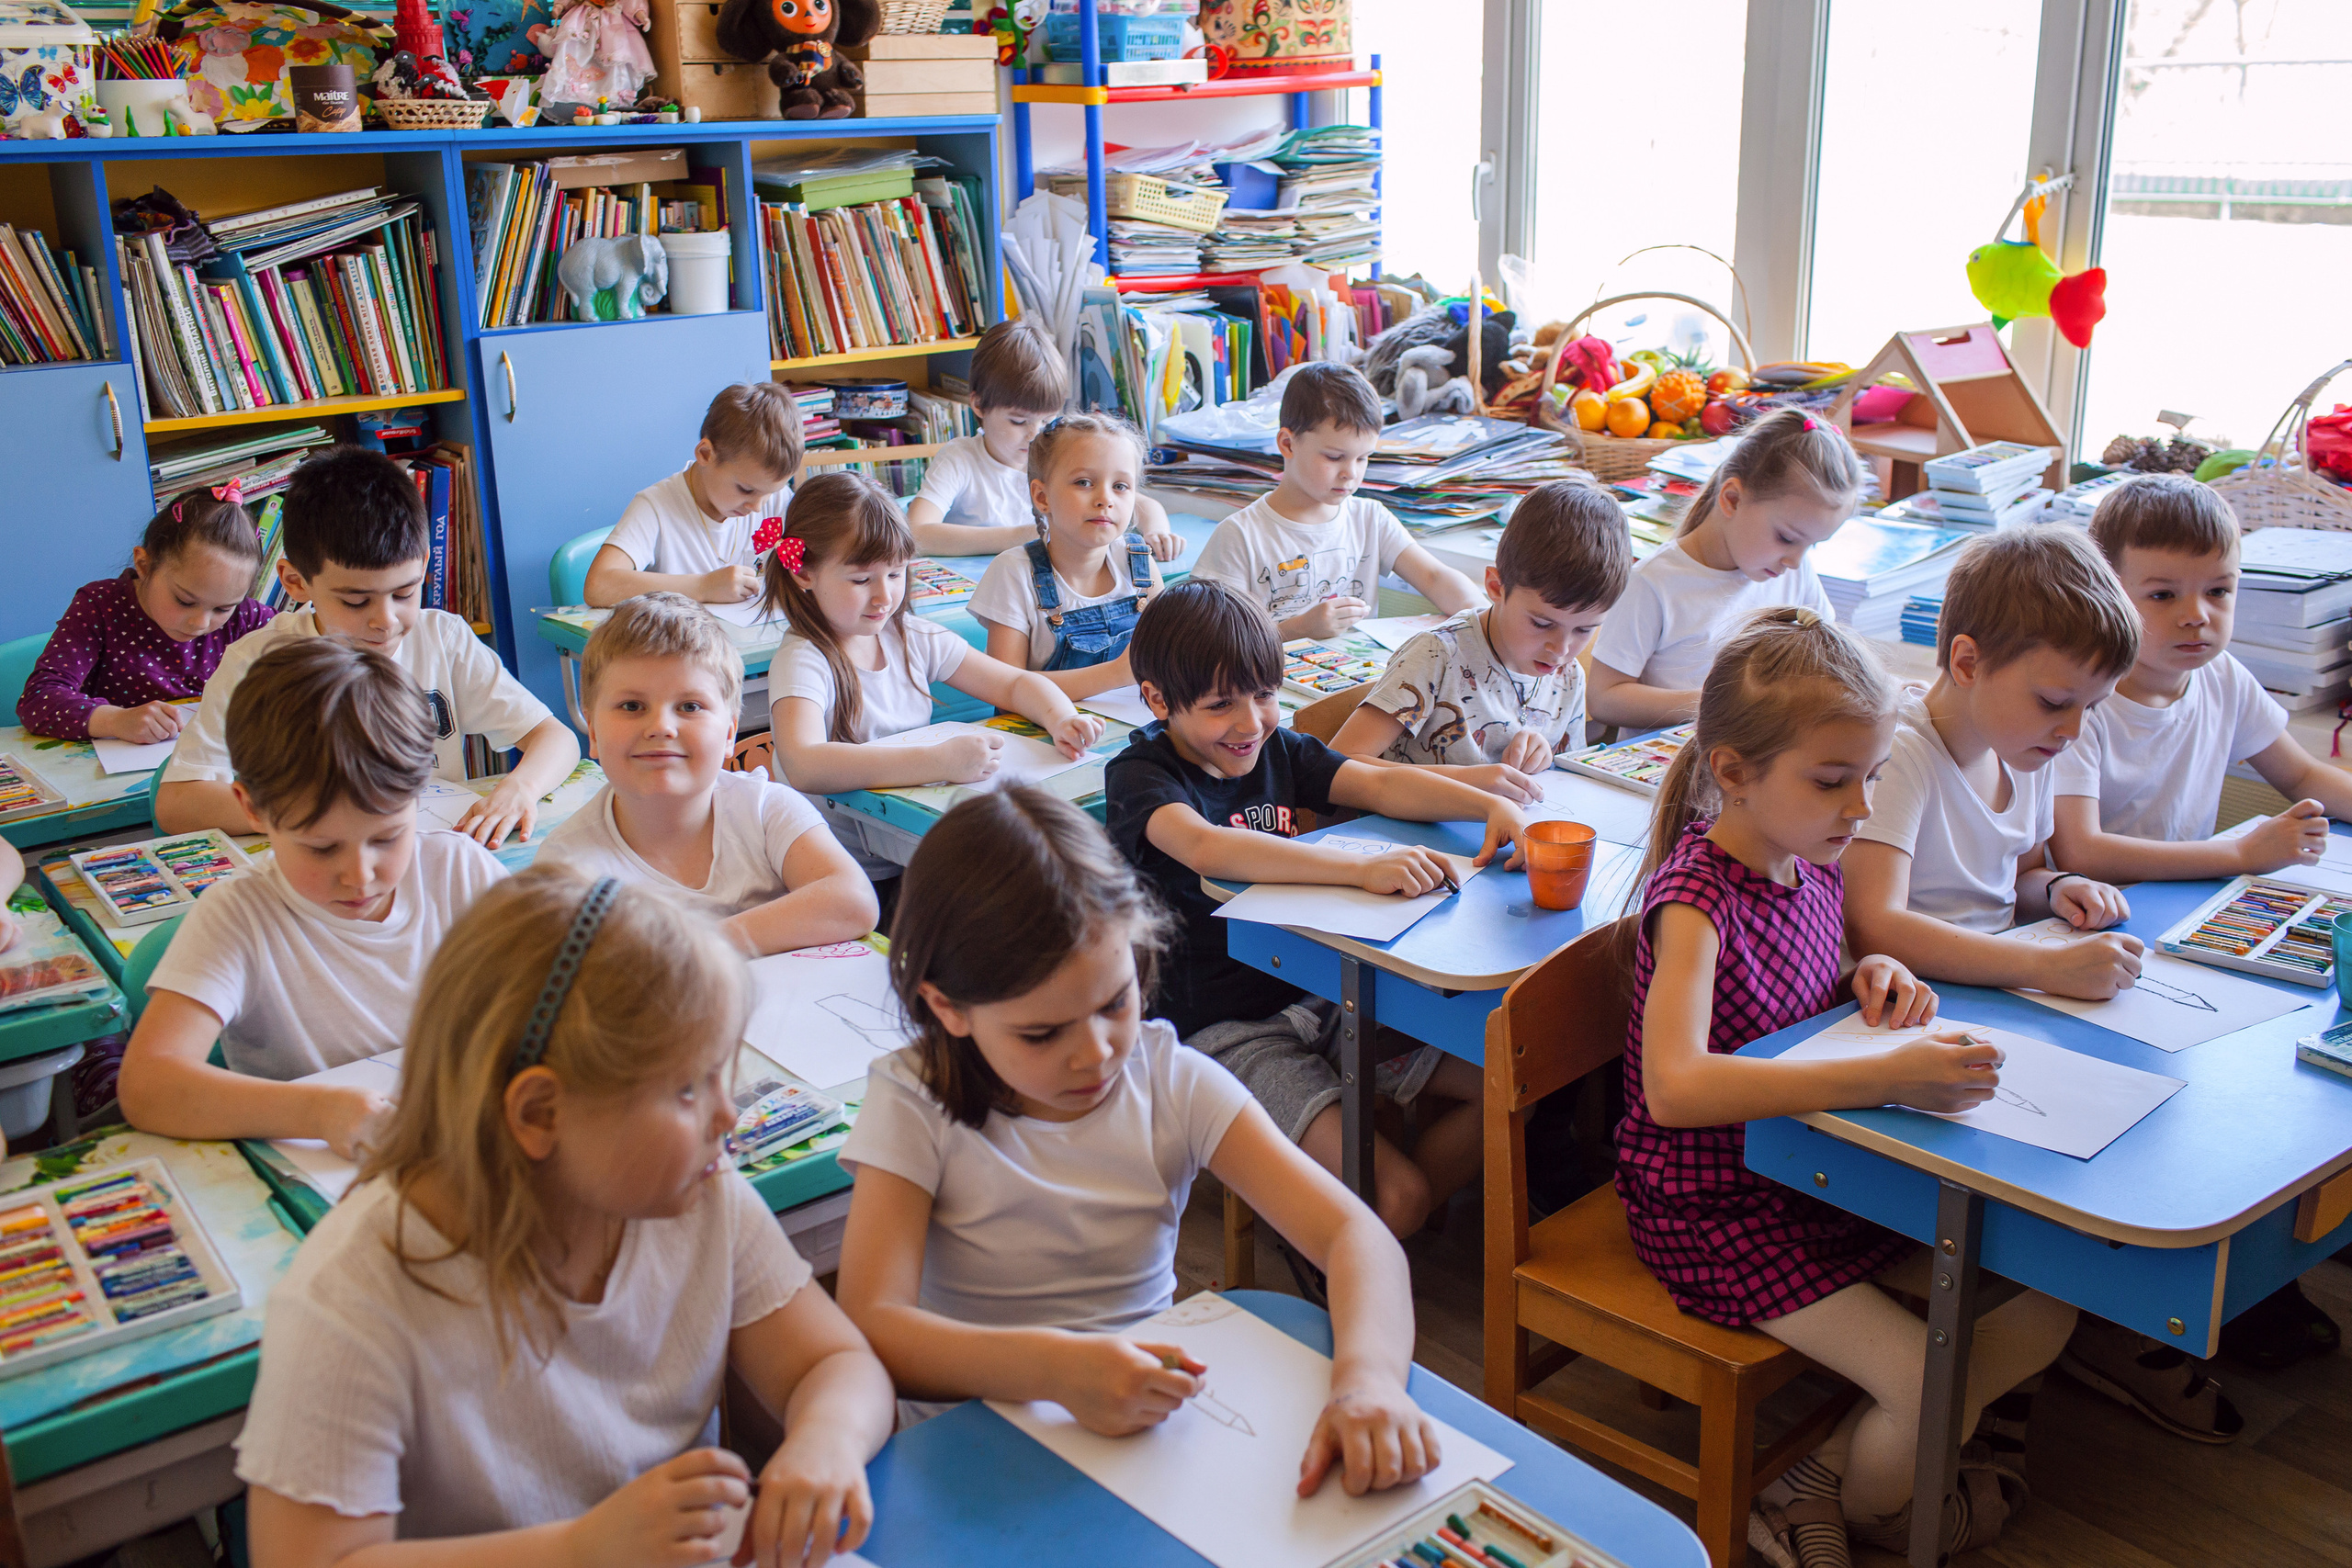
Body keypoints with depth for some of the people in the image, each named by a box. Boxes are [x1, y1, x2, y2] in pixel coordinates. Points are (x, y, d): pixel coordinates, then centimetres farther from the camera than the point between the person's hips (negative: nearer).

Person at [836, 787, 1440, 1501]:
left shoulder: (1174, 1083, -5)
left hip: (1157, 1428, 3)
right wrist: (1056, 1366, -38)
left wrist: (1368, 1377, -34)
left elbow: (1357, 1234, -13)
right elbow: (871, 1327, -22)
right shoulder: (916, 1106, -10)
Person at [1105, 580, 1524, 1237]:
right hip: (1224, 1029, -7)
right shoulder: (1140, 774, -12)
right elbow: (1207, 847, -32)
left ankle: (1403, 1232, 14)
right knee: (1396, 1194, -20)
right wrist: (1363, 867, -41)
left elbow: (1379, 783, 1)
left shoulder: (1277, 749, 8)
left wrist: (1493, 805, -19)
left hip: (1318, 995, 7)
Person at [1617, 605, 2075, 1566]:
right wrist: (1882, 1079, -42)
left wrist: (1873, 977, -4)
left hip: (1822, 1172, 9)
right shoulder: (1696, 893, -24)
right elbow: (1675, 1085, -39)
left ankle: (1822, 1475, 16)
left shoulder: (1813, 859, 1)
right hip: (1715, 1207, -9)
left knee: (2042, 1311, 4)